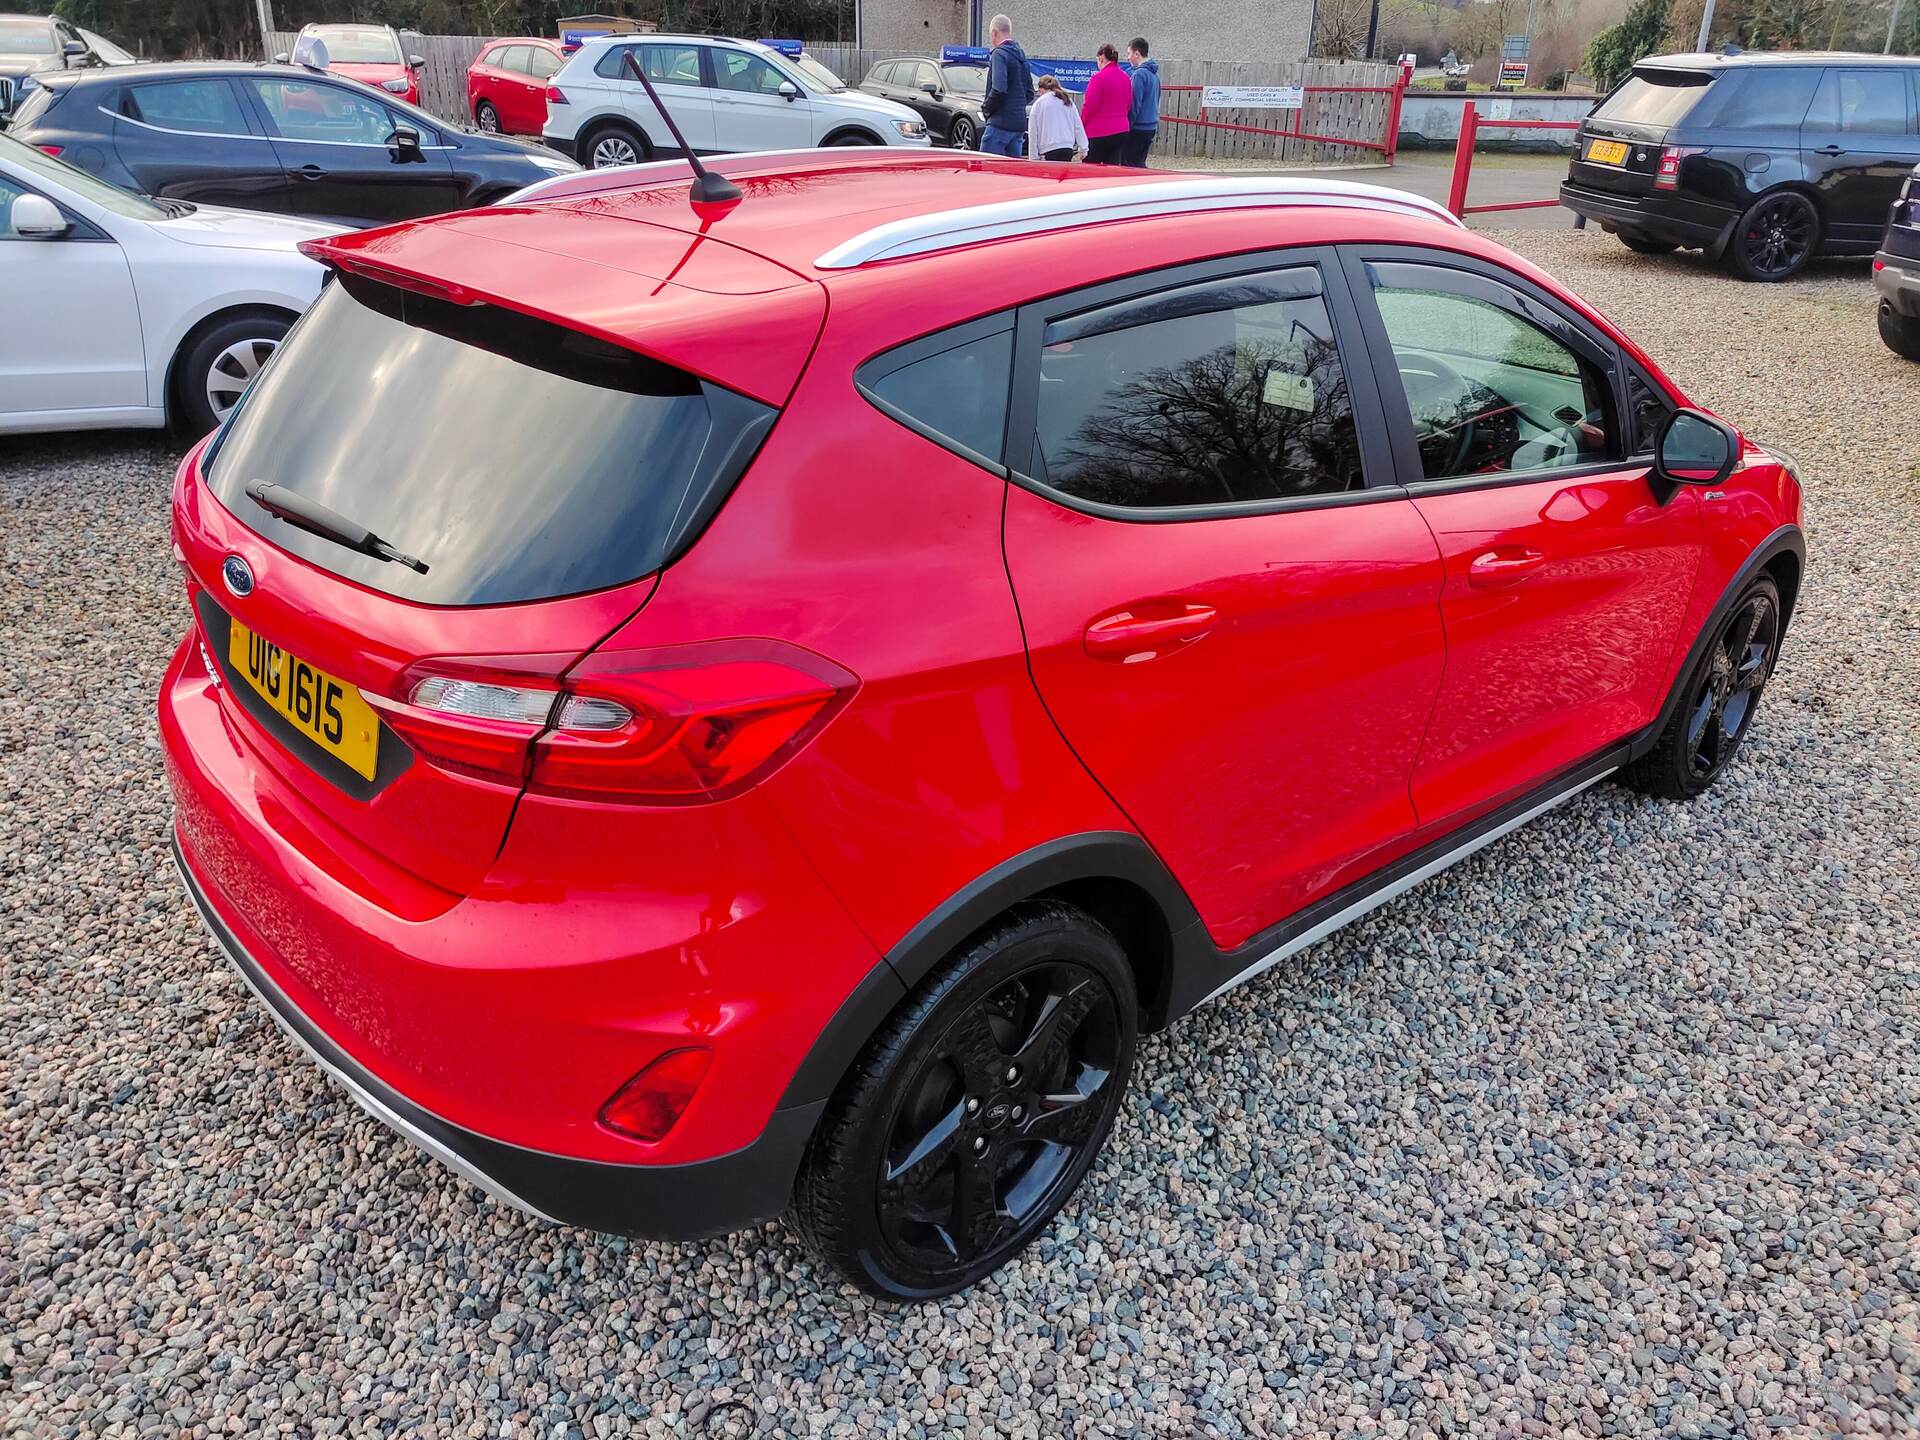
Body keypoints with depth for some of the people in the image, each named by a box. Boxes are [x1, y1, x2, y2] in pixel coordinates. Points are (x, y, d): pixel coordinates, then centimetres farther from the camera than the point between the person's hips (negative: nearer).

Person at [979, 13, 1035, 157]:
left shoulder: (1000, 54, -10)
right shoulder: (1021, 55, 18)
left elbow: (999, 89, -22)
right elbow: (1029, 94, 22)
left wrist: (986, 107, -8)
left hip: (1001, 122, -9)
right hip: (1019, 123, 9)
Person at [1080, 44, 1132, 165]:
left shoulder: (1099, 77, -12)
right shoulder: (1125, 77, 8)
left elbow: (1089, 106, -11)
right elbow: (1129, 104, 15)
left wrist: (1081, 125, 3)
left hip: (1098, 132, -6)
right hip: (1121, 131, 6)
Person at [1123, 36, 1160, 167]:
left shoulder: (1139, 74, -14)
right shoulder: (1154, 73, 13)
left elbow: (1134, 104, -16)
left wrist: (1128, 125, -10)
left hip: (1138, 127, -9)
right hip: (1152, 126, 9)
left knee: (1131, 166, -4)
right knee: (1140, 164, 16)